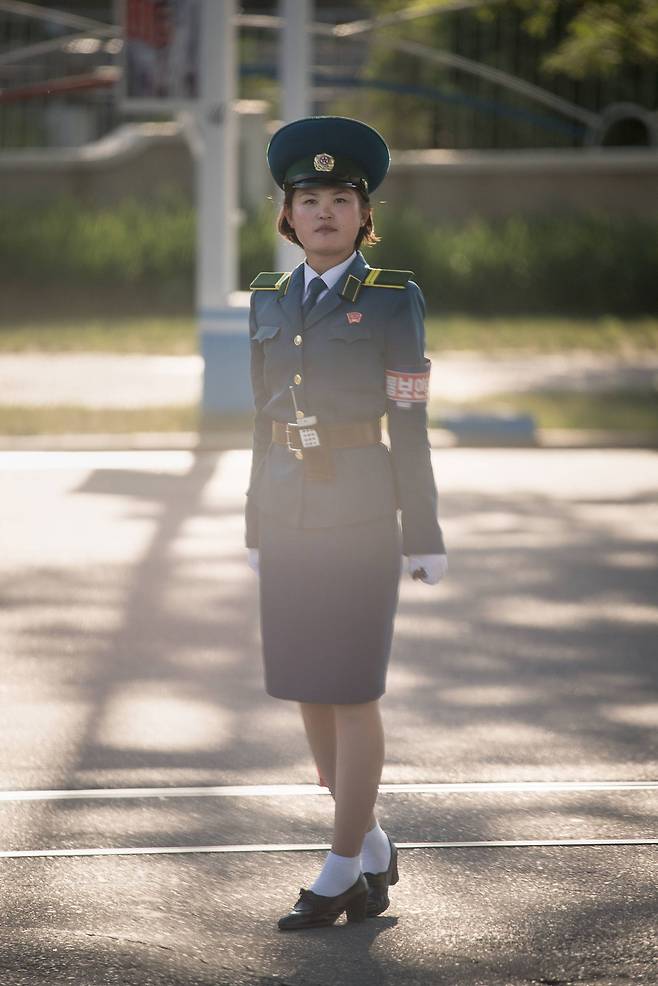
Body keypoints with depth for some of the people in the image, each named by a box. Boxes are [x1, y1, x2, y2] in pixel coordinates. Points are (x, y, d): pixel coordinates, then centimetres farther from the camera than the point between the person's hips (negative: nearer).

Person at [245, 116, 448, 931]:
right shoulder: (271, 300, 9)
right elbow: (268, 421, 14)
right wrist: (258, 530, 13)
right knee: (306, 688, 8)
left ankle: (342, 870, 5)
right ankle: (373, 851, 23)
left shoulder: (394, 299, -5)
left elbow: (409, 425, -6)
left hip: (361, 511, -6)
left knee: (350, 693, -4)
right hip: (289, 507, 6)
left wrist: (425, 539, -7)